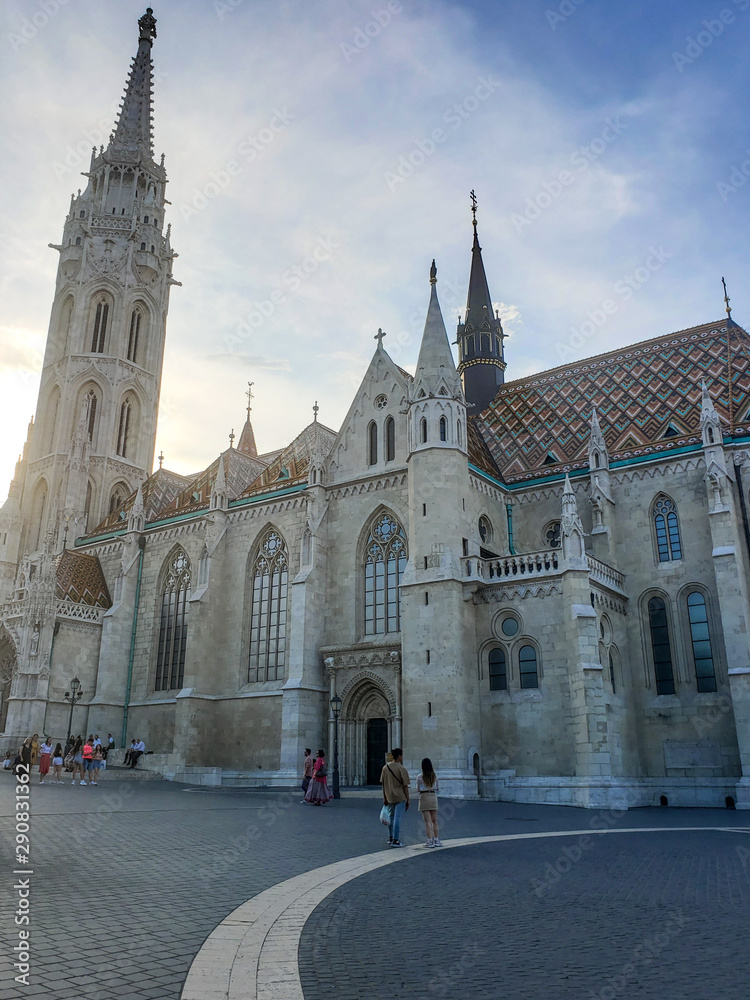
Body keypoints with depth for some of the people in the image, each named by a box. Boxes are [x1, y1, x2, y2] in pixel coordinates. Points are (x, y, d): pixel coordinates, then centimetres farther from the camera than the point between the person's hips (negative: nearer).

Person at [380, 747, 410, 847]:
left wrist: (385, 798, 14)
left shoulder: (385, 768, 4)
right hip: (400, 797, -5)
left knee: (391, 817, 19)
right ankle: (395, 840, 0)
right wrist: (407, 800, -3)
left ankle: (390, 838, 29)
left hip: (390, 797, 6)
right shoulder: (402, 769, -12)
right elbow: (405, 786, -11)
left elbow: (383, 784, 7)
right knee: (397, 818, -1)